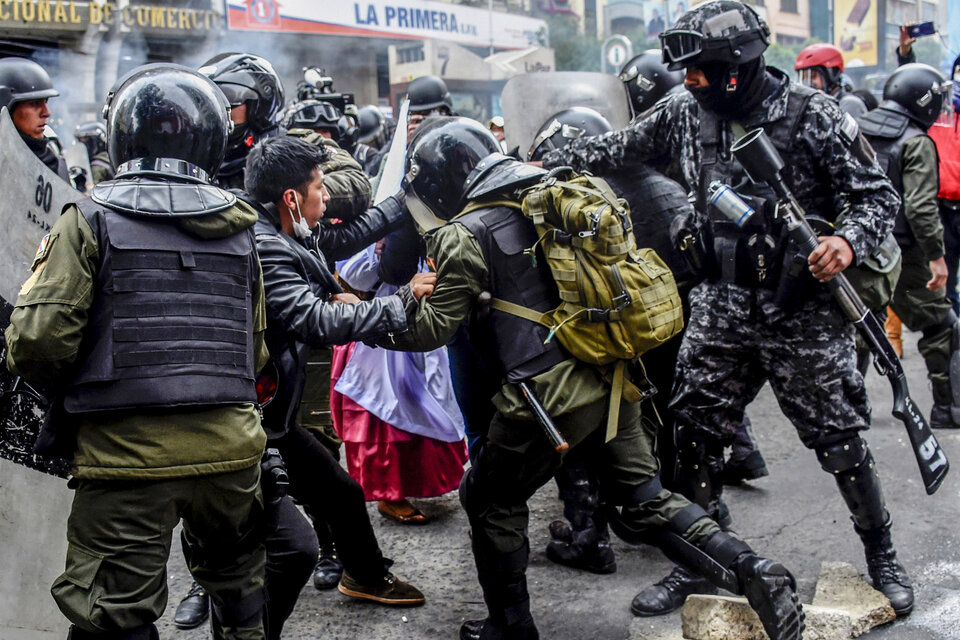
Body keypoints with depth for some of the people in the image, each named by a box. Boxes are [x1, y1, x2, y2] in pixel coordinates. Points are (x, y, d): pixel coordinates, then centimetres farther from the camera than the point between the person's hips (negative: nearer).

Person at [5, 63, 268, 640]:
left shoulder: (92, 219, -5)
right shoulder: (239, 225, 8)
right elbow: (257, 350, 11)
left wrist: (65, 394, 9)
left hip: (127, 454, -4)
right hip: (230, 446, 5)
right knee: (239, 585, 26)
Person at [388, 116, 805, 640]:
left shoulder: (466, 234, -8)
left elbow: (433, 327, -7)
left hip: (550, 395, -7)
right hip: (612, 380, 7)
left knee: (489, 500, 15)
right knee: (646, 503, 15)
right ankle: (755, 574, 1)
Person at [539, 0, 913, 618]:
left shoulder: (815, 116, -12)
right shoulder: (686, 112, 2)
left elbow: (879, 195, -9)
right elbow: (617, 148, 14)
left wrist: (850, 242, -28)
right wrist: (546, 163, 8)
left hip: (803, 312, -4)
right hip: (721, 310, 5)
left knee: (839, 438, 4)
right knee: (696, 433, 7)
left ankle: (881, 554, 26)